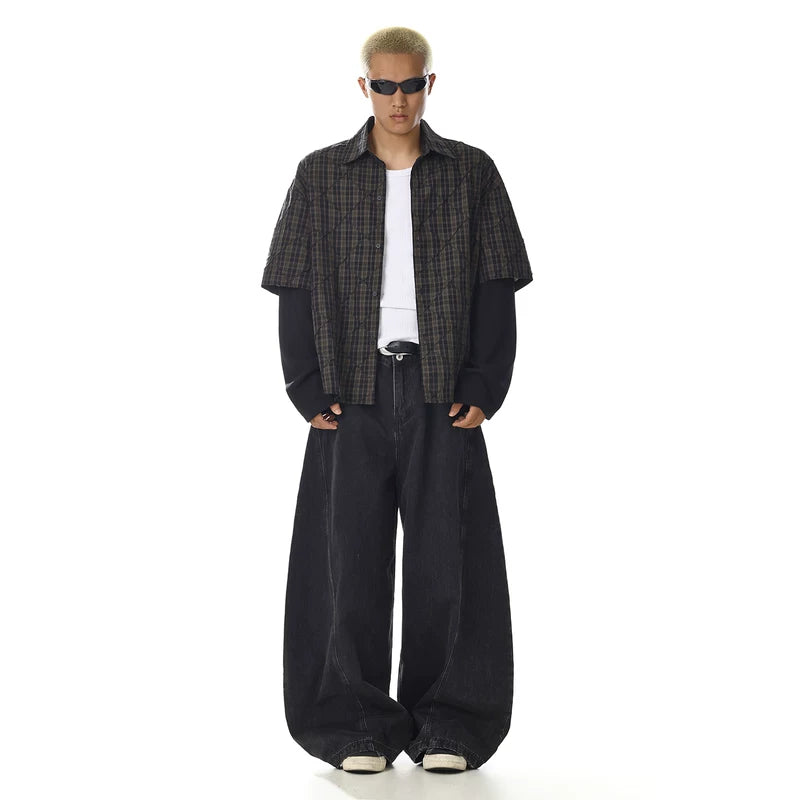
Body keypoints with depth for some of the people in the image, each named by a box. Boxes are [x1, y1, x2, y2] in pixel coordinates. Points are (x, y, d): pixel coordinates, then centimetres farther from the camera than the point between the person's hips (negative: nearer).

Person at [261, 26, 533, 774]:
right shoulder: (322, 175, 7)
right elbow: (297, 289, 5)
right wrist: (309, 391, -4)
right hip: (353, 390, 0)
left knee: (447, 557, -1)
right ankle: (360, 729, 8)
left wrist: (483, 388, -5)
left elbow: (496, 286, 5)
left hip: (441, 392, 0)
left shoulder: (471, 172, 7)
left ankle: (446, 726, 9)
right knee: (350, 559, -1)